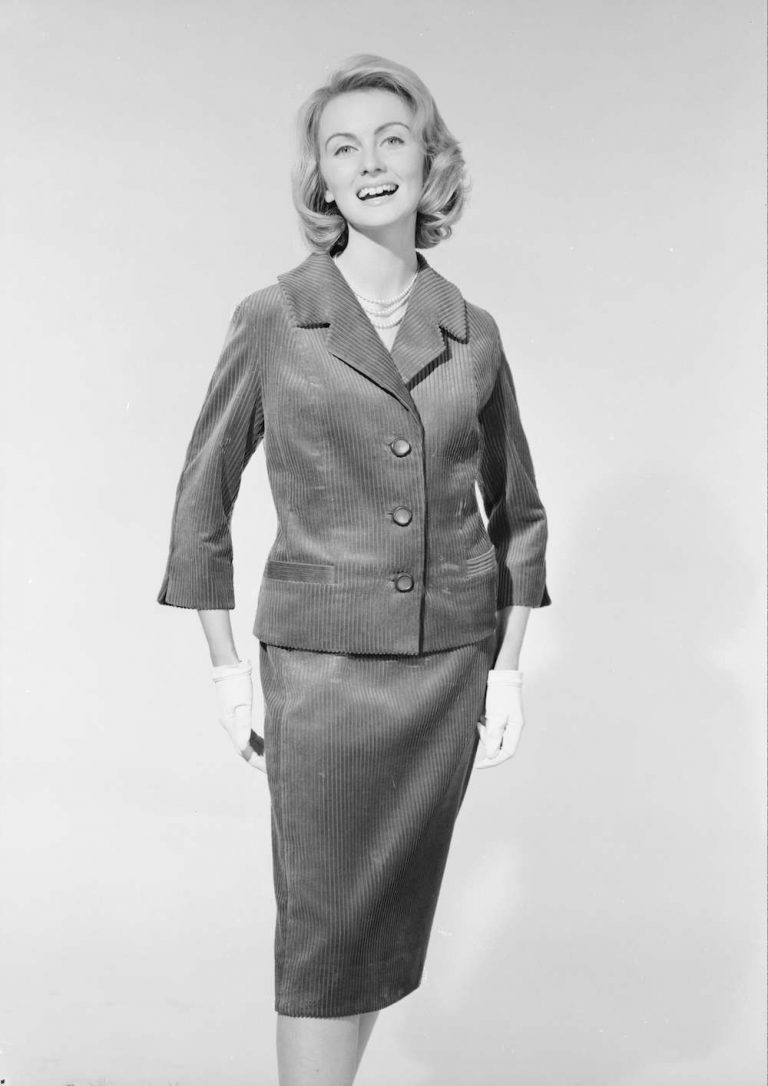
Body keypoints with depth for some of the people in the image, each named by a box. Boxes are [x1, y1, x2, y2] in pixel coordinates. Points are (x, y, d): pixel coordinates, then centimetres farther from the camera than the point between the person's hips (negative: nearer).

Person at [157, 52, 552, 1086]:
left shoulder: (472, 333, 3)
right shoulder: (272, 319, -5)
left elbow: (516, 511, 12)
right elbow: (203, 499, 1)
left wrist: (509, 666, 6)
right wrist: (227, 670, -2)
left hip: (450, 662, 3)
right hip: (322, 661, -3)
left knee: (393, 912, 13)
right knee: (322, 923, 1)